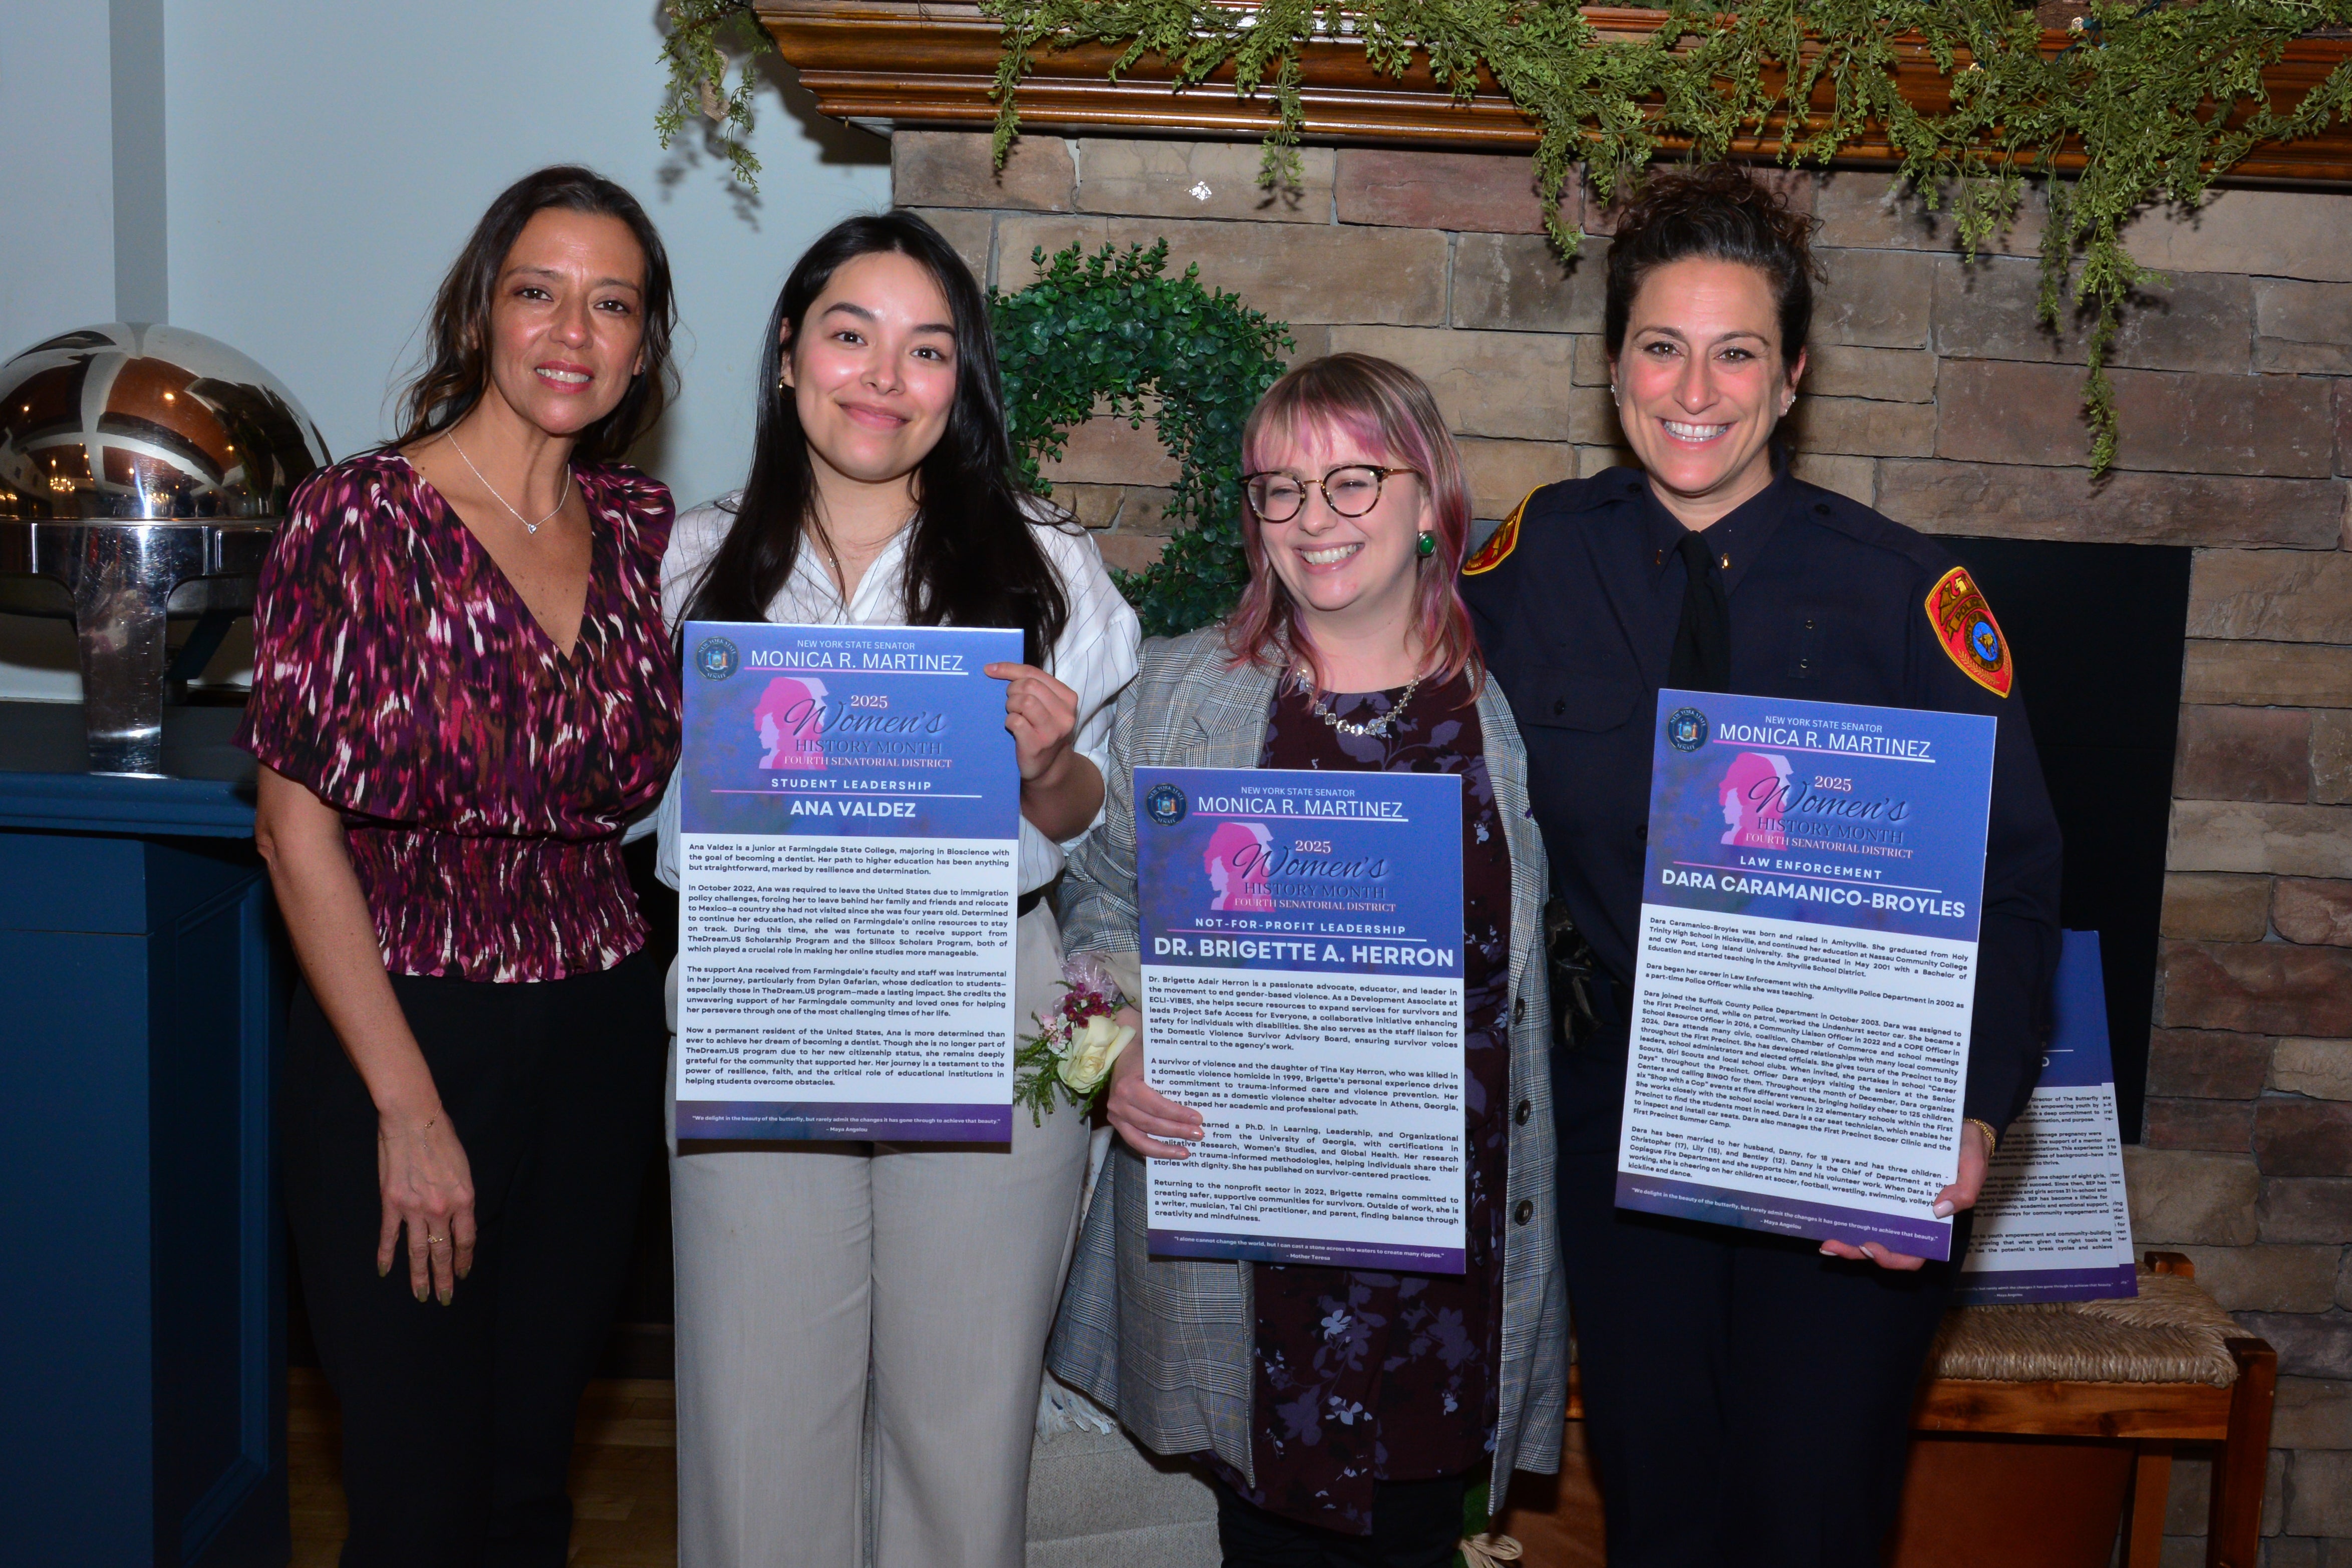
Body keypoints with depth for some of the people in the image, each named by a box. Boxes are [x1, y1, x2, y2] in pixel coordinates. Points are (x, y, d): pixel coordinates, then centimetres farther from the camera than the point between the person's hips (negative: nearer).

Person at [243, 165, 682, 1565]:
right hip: (407, 1034, -4)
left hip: (600, 1042, 5)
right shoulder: (363, 519, -10)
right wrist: (411, 1108, -14)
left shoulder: (644, 528, 5)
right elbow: (298, 831, -12)